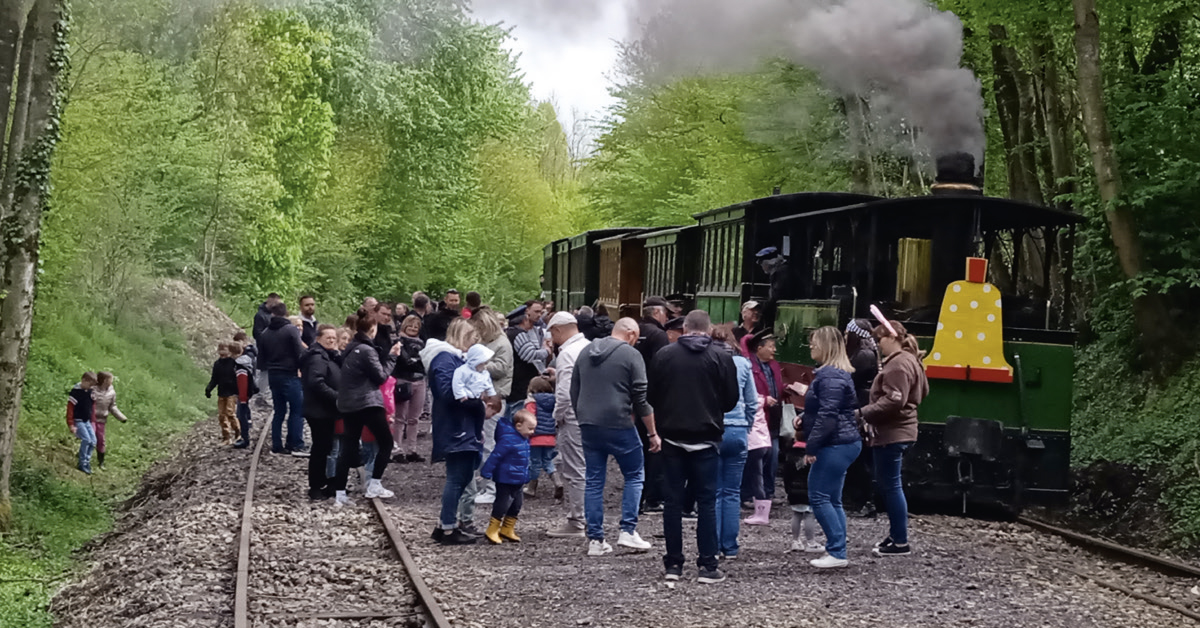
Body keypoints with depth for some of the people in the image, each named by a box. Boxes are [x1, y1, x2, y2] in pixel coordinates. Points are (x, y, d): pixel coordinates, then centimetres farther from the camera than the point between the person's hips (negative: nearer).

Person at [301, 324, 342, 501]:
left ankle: (324, 484, 23)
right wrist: (336, 397, -24)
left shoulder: (329, 356, 18)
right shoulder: (317, 358, -15)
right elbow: (316, 383, -26)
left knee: (325, 447, 15)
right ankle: (315, 488, 1)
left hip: (326, 411, 10)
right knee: (320, 448, -5)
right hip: (319, 412, -10)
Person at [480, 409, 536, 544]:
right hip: (505, 480, -9)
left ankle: (507, 530, 24)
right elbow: (495, 456, -22)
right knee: (502, 504, -5)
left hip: (517, 481, 9)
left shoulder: (524, 440, 8)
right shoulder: (508, 440, -21)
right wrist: (486, 472, -22)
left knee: (516, 505, 14)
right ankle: (492, 531, 4)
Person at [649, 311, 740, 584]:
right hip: (706, 438, -2)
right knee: (706, 501, 2)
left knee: (673, 500, 7)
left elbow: (652, 396, 5)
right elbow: (732, 399, 0)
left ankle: (673, 564, 8)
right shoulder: (721, 358, -6)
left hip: (672, 436, 2)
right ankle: (708, 566, 0)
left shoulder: (663, 355, -1)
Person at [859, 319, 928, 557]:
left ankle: (900, 542, -4)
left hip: (891, 434, -11)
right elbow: (922, 391, 24)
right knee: (889, 484, 17)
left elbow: (893, 401, -24)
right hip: (900, 430, 11)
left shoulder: (898, 364, -16)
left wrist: (863, 413, -20)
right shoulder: (909, 360, 17)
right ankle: (896, 535, 23)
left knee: (891, 485, -7)